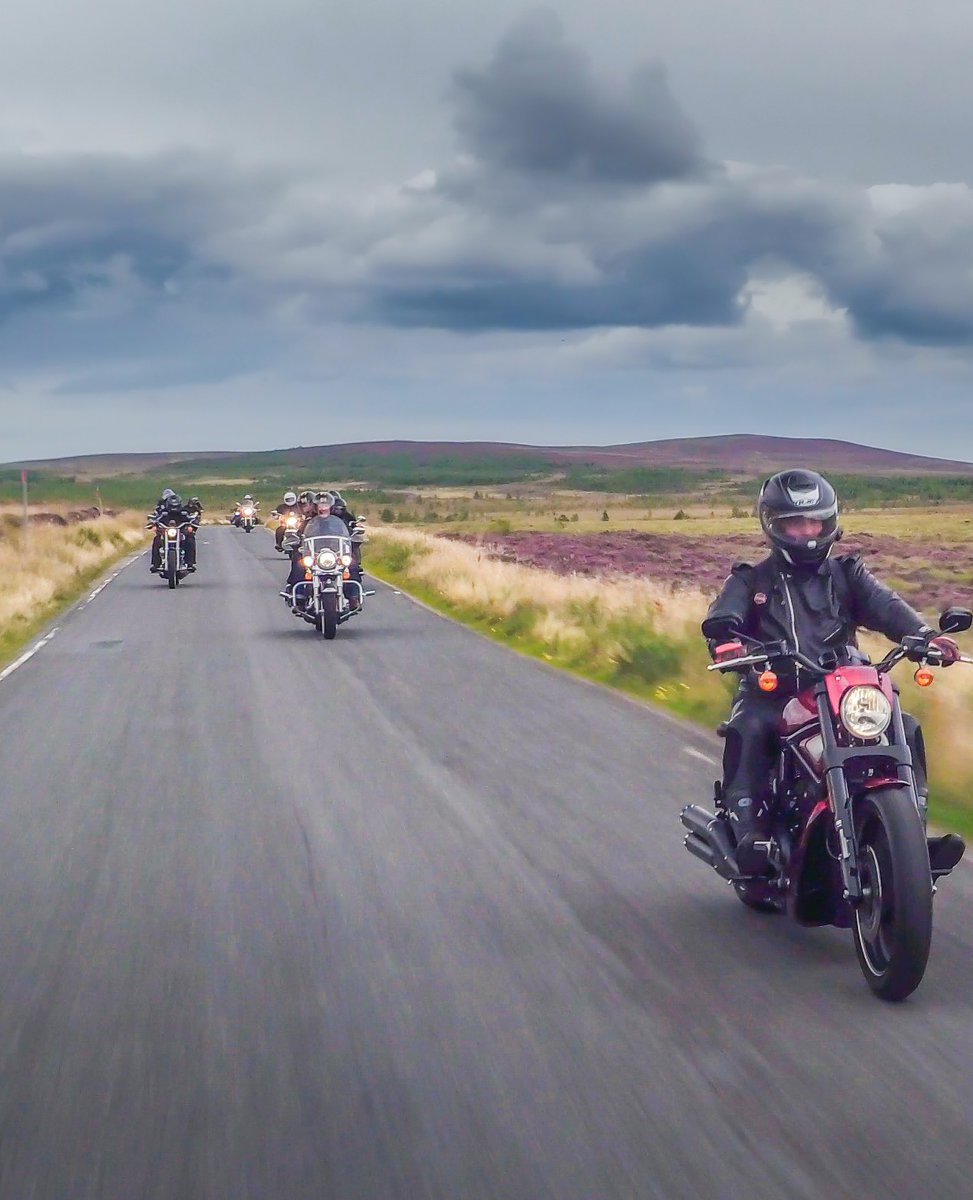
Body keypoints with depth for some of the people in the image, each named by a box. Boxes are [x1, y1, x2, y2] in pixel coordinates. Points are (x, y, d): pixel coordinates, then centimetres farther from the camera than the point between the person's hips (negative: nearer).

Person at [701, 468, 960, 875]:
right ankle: (749, 832, -34)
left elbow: (884, 605, 0)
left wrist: (923, 635, -21)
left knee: (905, 728, -17)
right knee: (747, 730, -33)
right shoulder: (751, 580, 14)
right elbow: (722, 615, -5)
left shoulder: (846, 574, 19)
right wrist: (725, 641, -32)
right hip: (772, 694, -2)